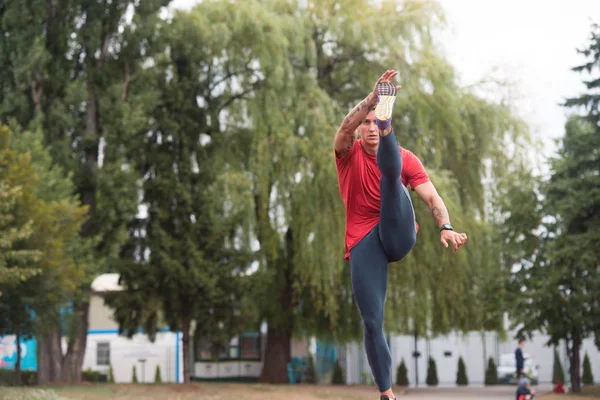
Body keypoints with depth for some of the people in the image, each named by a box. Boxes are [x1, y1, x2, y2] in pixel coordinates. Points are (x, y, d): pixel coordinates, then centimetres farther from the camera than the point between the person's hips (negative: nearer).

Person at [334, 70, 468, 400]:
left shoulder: (406, 158, 7)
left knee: (391, 173, -22)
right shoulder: (349, 154, 5)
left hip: (398, 235, 0)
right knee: (372, 322, -7)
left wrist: (445, 227, -23)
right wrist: (373, 97, -34)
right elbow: (346, 126, -18)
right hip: (363, 242, 0)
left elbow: (432, 198, -3)